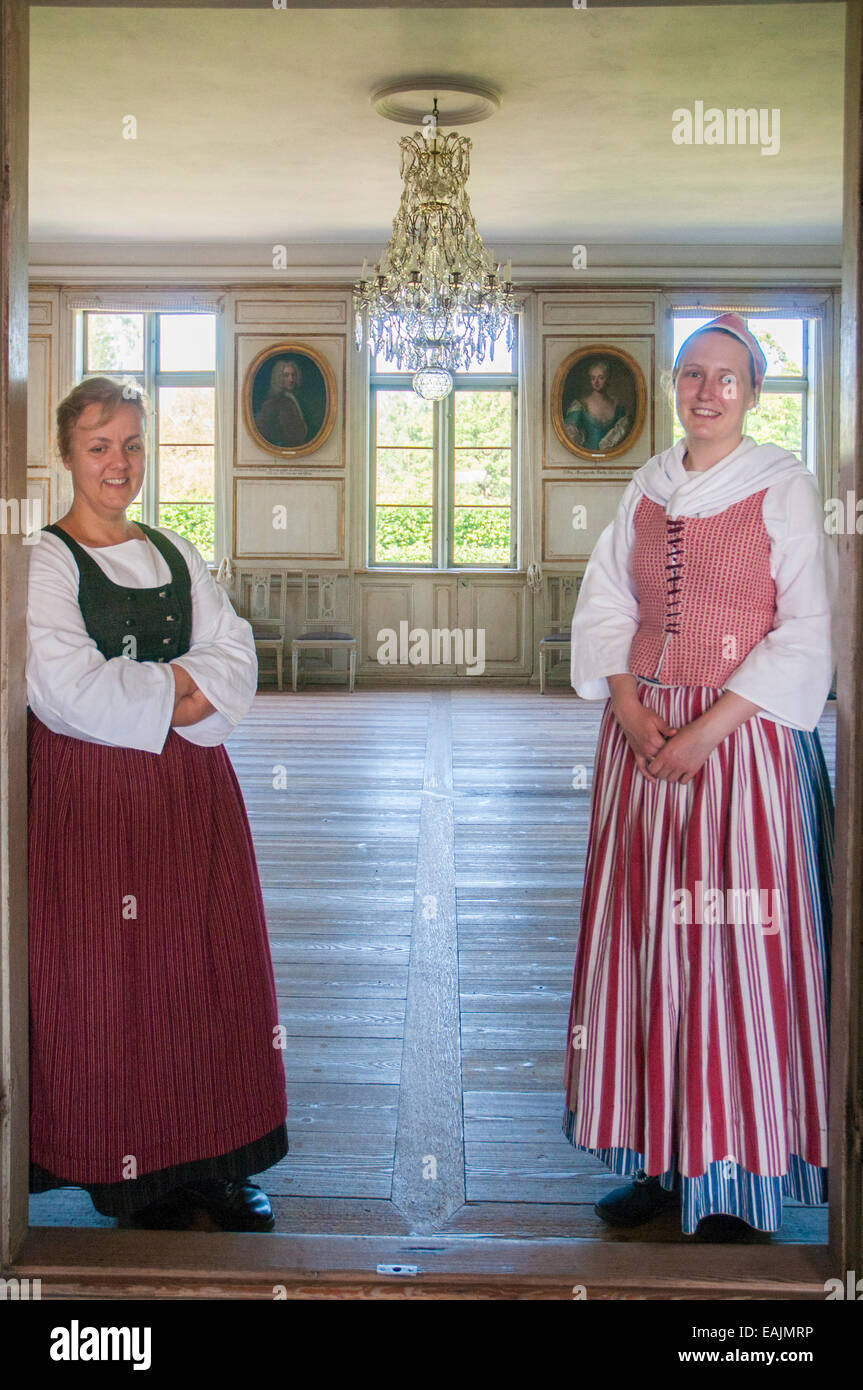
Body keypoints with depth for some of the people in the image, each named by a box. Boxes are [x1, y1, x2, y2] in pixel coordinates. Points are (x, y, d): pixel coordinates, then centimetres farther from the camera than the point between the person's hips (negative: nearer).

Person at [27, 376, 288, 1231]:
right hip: (90, 792, -5)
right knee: (109, 976, 0)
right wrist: (181, 683, -9)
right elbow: (71, 692, -16)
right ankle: (129, 1176, 12)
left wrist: (149, 689, -12)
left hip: (190, 785, 5)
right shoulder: (42, 562, -4)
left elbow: (237, 660, 5)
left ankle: (215, 1159, 17)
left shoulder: (174, 553, 14)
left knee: (207, 963, 5)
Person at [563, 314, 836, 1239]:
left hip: (745, 735, -5)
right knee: (644, 942, 6)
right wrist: (627, 705, -6)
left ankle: (736, 1184, 6)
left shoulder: (784, 488, -2)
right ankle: (660, 1160, 18)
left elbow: (807, 632, -9)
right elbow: (605, 606, 11)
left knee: (733, 945, -5)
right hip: (643, 738, 5)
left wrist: (707, 730, -15)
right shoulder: (646, 490, 13)